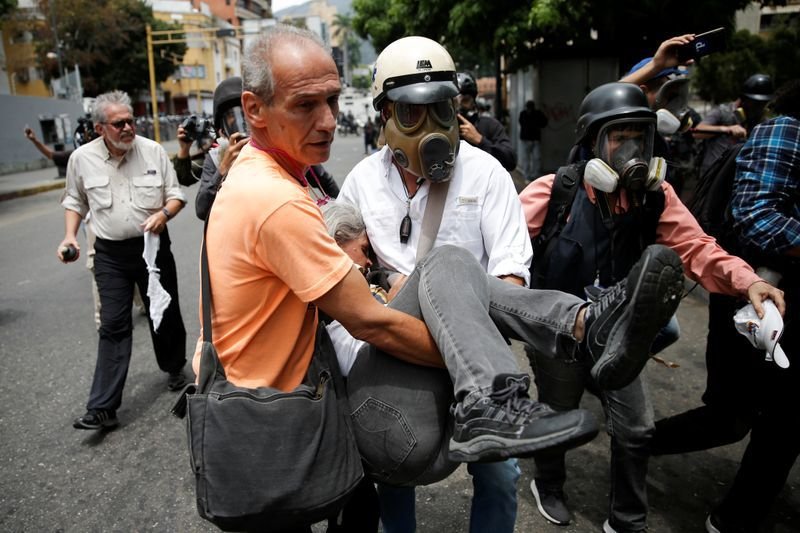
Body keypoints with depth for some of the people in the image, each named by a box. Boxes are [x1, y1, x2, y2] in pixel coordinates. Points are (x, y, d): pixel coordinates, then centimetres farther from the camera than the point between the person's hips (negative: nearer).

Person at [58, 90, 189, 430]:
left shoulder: (153, 151, -6)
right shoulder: (82, 158, -3)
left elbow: (176, 195, 1)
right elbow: (75, 200, 13)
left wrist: (164, 213, -20)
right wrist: (69, 236, 0)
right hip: (110, 253, 0)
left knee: (165, 314, 13)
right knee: (113, 326, -2)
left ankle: (175, 369, 38)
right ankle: (102, 407, 3)